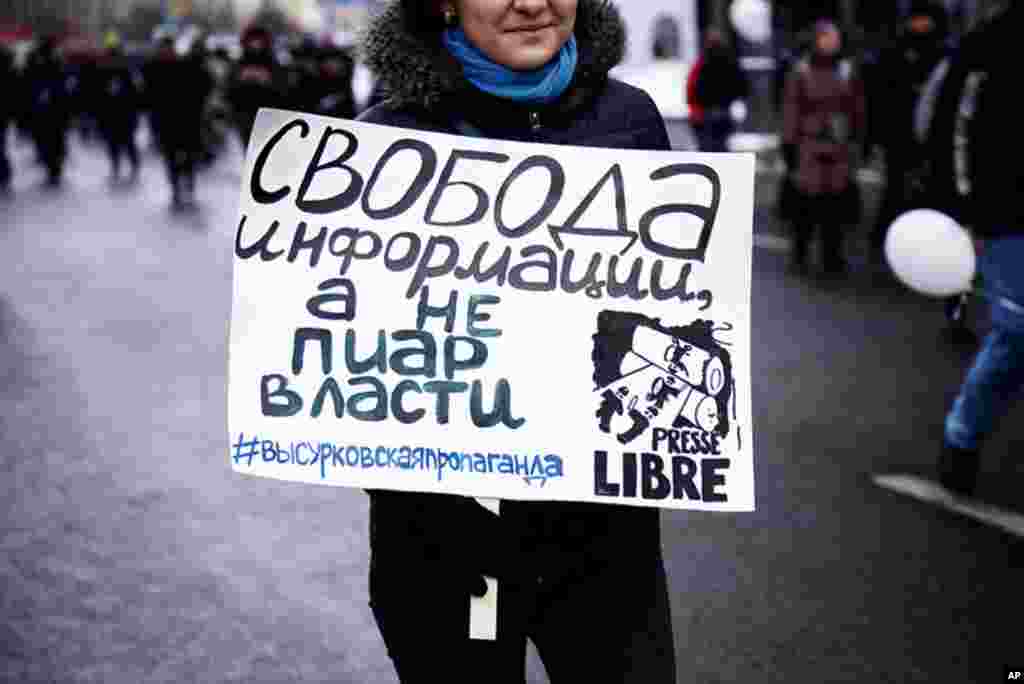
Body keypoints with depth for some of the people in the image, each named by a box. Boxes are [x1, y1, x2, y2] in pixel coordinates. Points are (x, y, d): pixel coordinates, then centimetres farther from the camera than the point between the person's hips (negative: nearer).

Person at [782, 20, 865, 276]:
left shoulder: (847, 71, 8)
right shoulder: (801, 72, -2)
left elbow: (858, 108, 13)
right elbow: (791, 110, -3)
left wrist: (857, 138, 11)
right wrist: (789, 144, -6)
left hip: (840, 148, 3)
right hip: (809, 147, -3)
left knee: (837, 202, 2)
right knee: (807, 202, -4)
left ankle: (832, 257, 11)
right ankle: (800, 256, 10)